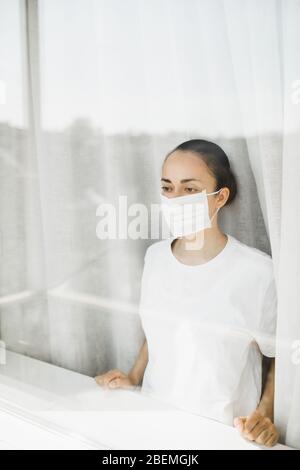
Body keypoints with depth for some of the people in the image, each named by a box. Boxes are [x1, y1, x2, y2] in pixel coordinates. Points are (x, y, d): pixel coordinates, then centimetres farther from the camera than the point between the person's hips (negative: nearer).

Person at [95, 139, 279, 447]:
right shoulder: (155, 255, -5)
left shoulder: (259, 271, -21)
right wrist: (134, 377, 1)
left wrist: (265, 414, -18)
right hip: (155, 415, 4)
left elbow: (281, 356, -6)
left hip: (223, 430, -4)